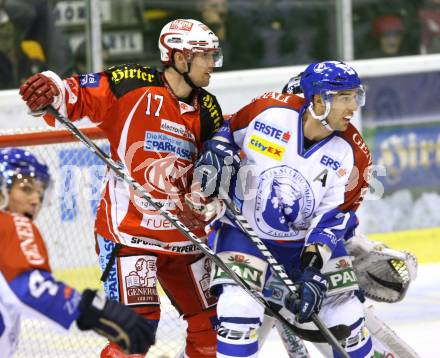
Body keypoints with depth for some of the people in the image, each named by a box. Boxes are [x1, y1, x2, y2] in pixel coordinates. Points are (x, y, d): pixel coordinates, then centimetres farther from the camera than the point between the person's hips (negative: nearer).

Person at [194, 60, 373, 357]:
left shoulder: (351, 154, -15)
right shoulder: (268, 110, -18)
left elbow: (332, 220, -15)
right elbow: (229, 130, 4)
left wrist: (314, 272, -24)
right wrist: (213, 155, -14)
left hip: (308, 241, 2)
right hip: (245, 231, -2)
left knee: (347, 321, 3)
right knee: (239, 312, -21)